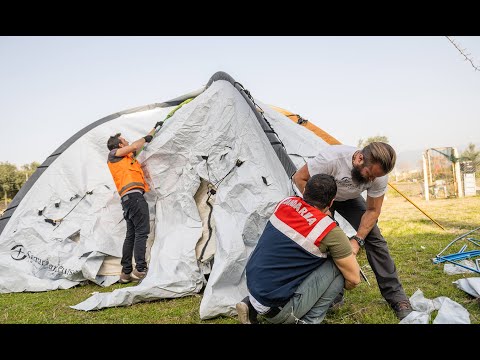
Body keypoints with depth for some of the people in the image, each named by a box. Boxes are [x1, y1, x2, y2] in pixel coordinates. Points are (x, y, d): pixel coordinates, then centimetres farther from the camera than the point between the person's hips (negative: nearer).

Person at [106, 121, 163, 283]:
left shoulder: (127, 156, 31)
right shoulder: (114, 153, 10)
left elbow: (141, 145, 42)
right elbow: (135, 146, -5)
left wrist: (155, 129, 48)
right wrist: (145, 138, 15)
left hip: (129, 198, 10)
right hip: (134, 195, -10)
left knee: (131, 235, 8)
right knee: (142, 232, -15)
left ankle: (126, 272, 10)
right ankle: (140, 269, -20)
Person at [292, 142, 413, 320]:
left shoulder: (379, 176, -30)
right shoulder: (332, 158, -43)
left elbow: (372, 211, -17)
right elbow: (299, 178, -28)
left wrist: (357, 240, -26)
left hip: (350, 199, 2)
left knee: (373, 237, -11)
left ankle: (396, 297, -1)